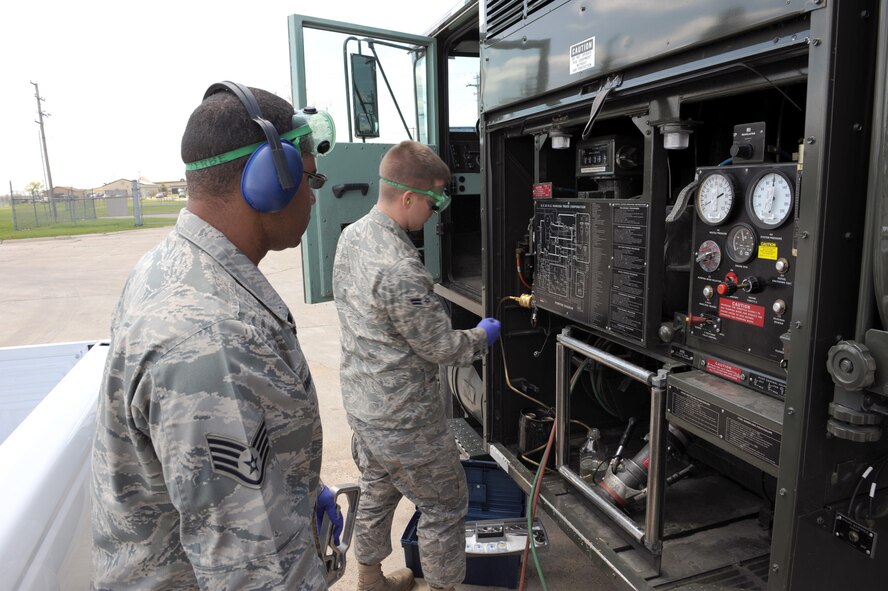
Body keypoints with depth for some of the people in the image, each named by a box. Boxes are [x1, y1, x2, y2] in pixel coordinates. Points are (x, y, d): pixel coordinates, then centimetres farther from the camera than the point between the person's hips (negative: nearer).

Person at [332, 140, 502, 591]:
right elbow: (442, 349, -20)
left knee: (376, 493, 27)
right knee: (444, 506, 12)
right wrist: (483, 336, -1)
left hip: (361, 402, 9)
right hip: (403, 419, -9)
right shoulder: (400, 270, -31)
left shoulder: (351, 236, -1)